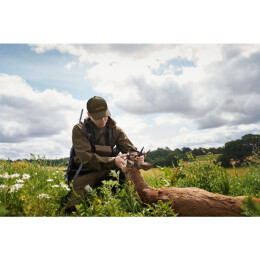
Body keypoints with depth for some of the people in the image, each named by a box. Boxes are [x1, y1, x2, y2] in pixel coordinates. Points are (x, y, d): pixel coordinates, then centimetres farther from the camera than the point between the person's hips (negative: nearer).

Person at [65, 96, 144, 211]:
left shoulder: (115, 130, 5)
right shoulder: (79, 130, -9)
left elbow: (131, 150, 1)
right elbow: (86, 158, -22)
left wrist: (137, 157, -26)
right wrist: (113, 161, -36)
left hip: (106, 173, 4)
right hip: (83, 174, -3)